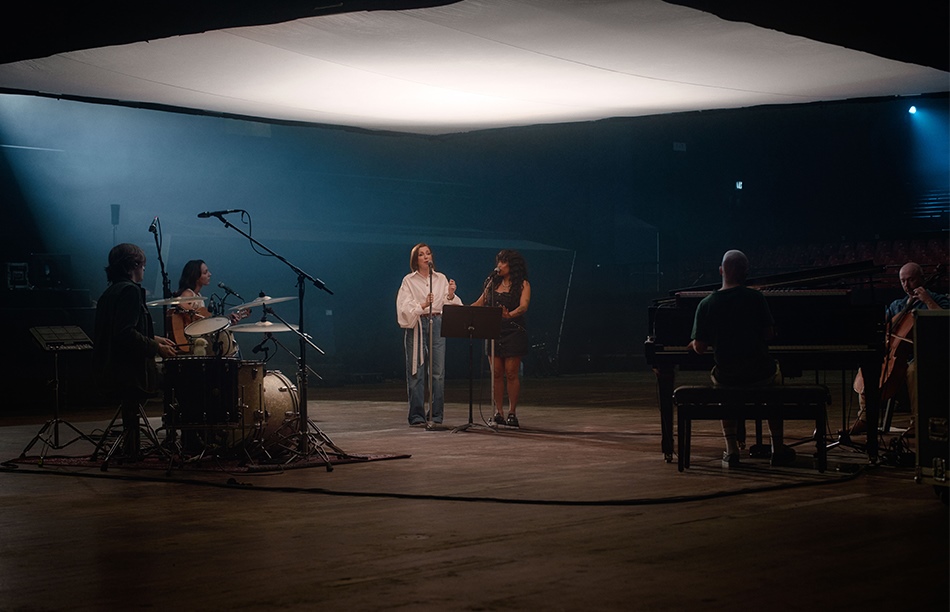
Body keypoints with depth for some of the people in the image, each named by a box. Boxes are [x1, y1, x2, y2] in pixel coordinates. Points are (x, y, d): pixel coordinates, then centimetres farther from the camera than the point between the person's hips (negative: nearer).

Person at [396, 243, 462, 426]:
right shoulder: (409, 280, 4)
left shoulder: (441, 279, 12)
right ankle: (417, 416, 2)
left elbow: (448, 306, 8)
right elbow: (405, 307, -7)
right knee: (416, 372, -2)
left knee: (438, 371, -1)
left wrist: (450, 295, -12)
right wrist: (423, 305, -22)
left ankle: (437, 415, 5)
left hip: (437, 324, 2)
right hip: (416, 325, -2)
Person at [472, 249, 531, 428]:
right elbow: (480, 302, 18)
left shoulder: (523, 284, -2)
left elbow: (523, 306, -18)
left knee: (511, 373, -3)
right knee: (496, 373, 3)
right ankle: (499, 412, 8)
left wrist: (510, 315, -38)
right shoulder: (493, 282, 12)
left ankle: (512, 413, 5)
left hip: (513, 332, -4)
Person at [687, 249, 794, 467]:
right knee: (775, 375, 35)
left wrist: (694, 343, 19)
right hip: (759, 373, -1)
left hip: (725, 375, 1)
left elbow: (700, 348, -4)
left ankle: (731, 450, 23)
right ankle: (778, 448, 29)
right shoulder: (756, 298, -8)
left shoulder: (706, 304, -4)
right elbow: (769, 334, -3)